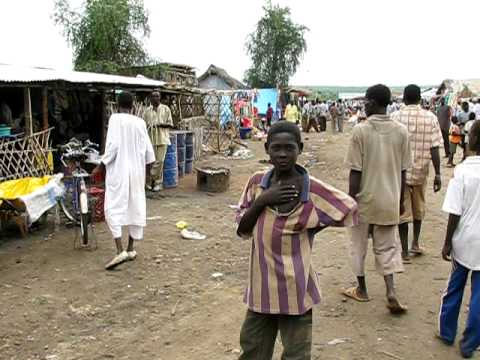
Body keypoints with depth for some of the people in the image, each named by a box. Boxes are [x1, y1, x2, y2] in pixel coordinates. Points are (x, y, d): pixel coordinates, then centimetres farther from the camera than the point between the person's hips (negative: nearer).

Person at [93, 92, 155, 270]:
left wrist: (101, 166, -6)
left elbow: (113, 145, -15)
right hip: (137, 172, 5)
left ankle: (120, 251, -15)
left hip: (118, 171, -5)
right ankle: (131, 249, 21)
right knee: (135, 209, 12)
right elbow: (148, 148, 8)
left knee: (113, 210, -3)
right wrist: (148, 166, 24)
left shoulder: (115, 118, -7)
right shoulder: (140, 122, 4)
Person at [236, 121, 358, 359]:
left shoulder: (313, 189, -14)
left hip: (294, 288, -4)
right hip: (261, 285, 4)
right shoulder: (257, 183, -2)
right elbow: (242, 230, -2)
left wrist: (310, 226, -5)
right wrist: (262, 200, -17)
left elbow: (350, 209, -5)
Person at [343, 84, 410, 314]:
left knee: (359, 244, 15)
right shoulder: (401, 131, -2)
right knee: (387, 247, 14)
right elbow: (403, 171, 3)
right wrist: (400, 200, 14)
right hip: (389, 200, 3)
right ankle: (391, 292, -1)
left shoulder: (361, 130, -13)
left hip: (365, 199, -3)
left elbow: (355, 172, -13)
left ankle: (362, 289, 27)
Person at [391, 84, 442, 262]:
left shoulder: (396, 117, -7)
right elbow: (434, 149, -6)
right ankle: (416, 243, 34)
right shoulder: (431, 118, -3)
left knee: (403, 211, 6)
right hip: (421, 171, 2)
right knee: (419, 208, 22)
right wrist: (438, 174, 0)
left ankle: (405, 252, 9)